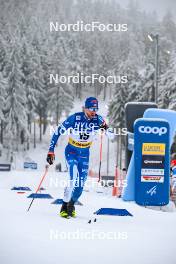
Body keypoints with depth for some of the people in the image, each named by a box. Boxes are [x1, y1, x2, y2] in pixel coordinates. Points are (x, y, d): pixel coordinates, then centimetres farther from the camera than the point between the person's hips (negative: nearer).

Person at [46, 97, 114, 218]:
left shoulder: (98, 119, -13)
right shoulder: (75, 118, -21)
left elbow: (111, 136, -14)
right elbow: (58, 132, -14)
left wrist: (106, 129, -37)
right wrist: (51, 151, -17)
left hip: (85, 153, 4)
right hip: (71, 151, -3)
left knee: (81, 181, 2)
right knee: (74, 178, -21)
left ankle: (71, 205, 26)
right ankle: (64, 207, -8)